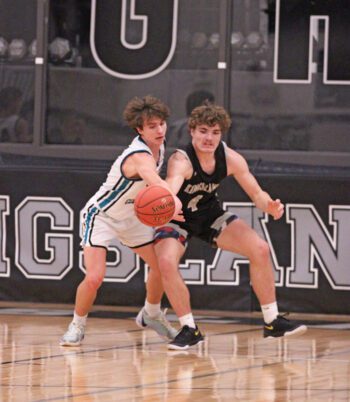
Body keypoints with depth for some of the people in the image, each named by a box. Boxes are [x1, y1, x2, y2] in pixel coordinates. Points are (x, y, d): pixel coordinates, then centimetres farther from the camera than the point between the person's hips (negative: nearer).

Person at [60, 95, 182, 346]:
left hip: (131, 216, 8)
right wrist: (172, 201, -76)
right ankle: (77, 326, 3)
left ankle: (151, 314, 34)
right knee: (94, 278, -21)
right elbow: (153, 180, -58)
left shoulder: (159, 149, -7)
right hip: (101, 215, -8)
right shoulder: (139, 156, -35)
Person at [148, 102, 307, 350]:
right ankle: (189, 330, -13)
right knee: (166, 262, -30)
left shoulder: (231, 159, -17)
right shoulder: (181, 161, -34)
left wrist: (270, 206, -34)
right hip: (178, 219, -5)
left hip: (210, 214, 5)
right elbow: (170, 190, -54)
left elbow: (256, 193, -10)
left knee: (260, 249, -8)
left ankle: (273, 321, 5)